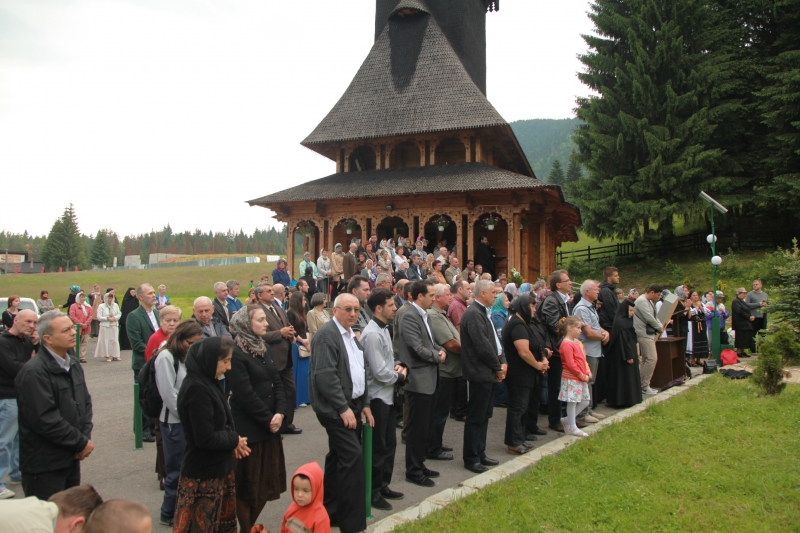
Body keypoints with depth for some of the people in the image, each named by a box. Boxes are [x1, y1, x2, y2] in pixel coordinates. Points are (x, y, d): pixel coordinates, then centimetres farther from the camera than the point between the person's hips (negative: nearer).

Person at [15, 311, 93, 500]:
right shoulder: (34, 372, -19)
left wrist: (86, 436, -2)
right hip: (44, 465, -8)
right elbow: (44, 419, -23)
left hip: (71, 458, 8)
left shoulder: (73, 364, 9)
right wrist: (81, 442, -15)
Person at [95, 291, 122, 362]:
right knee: (106, 341, -2)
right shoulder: (101, 306, -2)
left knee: (115, 340, 2)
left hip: (114, 326, 3)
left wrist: (114, 318, -10)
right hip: (105, 326, -3)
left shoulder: (115, 305, 8)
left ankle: (115, 355, 8)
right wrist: (107, 318, -14)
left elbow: (119, 314, 8)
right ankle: (107, 356, 4)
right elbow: (99, 317, -6)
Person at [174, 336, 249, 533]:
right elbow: (206, 438, -26)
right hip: (203, 475, -9)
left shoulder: (208, 382, 6)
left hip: (219, 467, 9)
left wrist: (233, 441, -4)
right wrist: (234, 440, -11)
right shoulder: (196, 389, -24)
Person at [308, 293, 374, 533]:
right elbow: (325, 375, -21)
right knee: (353, 456, -14)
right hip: (336, 408, -9)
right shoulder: (326, 335, -14)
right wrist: (343, 408, -20)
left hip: (352, 405, 9)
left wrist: (364, 404, 12)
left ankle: (330, 511, 27)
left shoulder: (352, 336, 15)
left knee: (338, 458, 15)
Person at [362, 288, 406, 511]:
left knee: (389, 443, 17)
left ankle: (383, 485, 31)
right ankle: (373, 492, 17)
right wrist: (400, 376, -8)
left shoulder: (384, 329, 9)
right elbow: (380, 372, -24)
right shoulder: (372, 334, -22)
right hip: (377, 397, -9)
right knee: (377, 447, 3)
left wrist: (397, 367, 1)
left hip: (388, 395, 9)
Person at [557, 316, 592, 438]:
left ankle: (567, 420, 25)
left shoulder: (578, 343, 13)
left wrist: (588, 372, 4)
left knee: (585, 402, 13)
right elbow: (570, 364, -20)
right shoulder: (566, 344, -16)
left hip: (581, 378, 9)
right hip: (571, 378, -9)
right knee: (572, 402, 1)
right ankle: (572, 427, 12)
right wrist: (582, 375, -15)